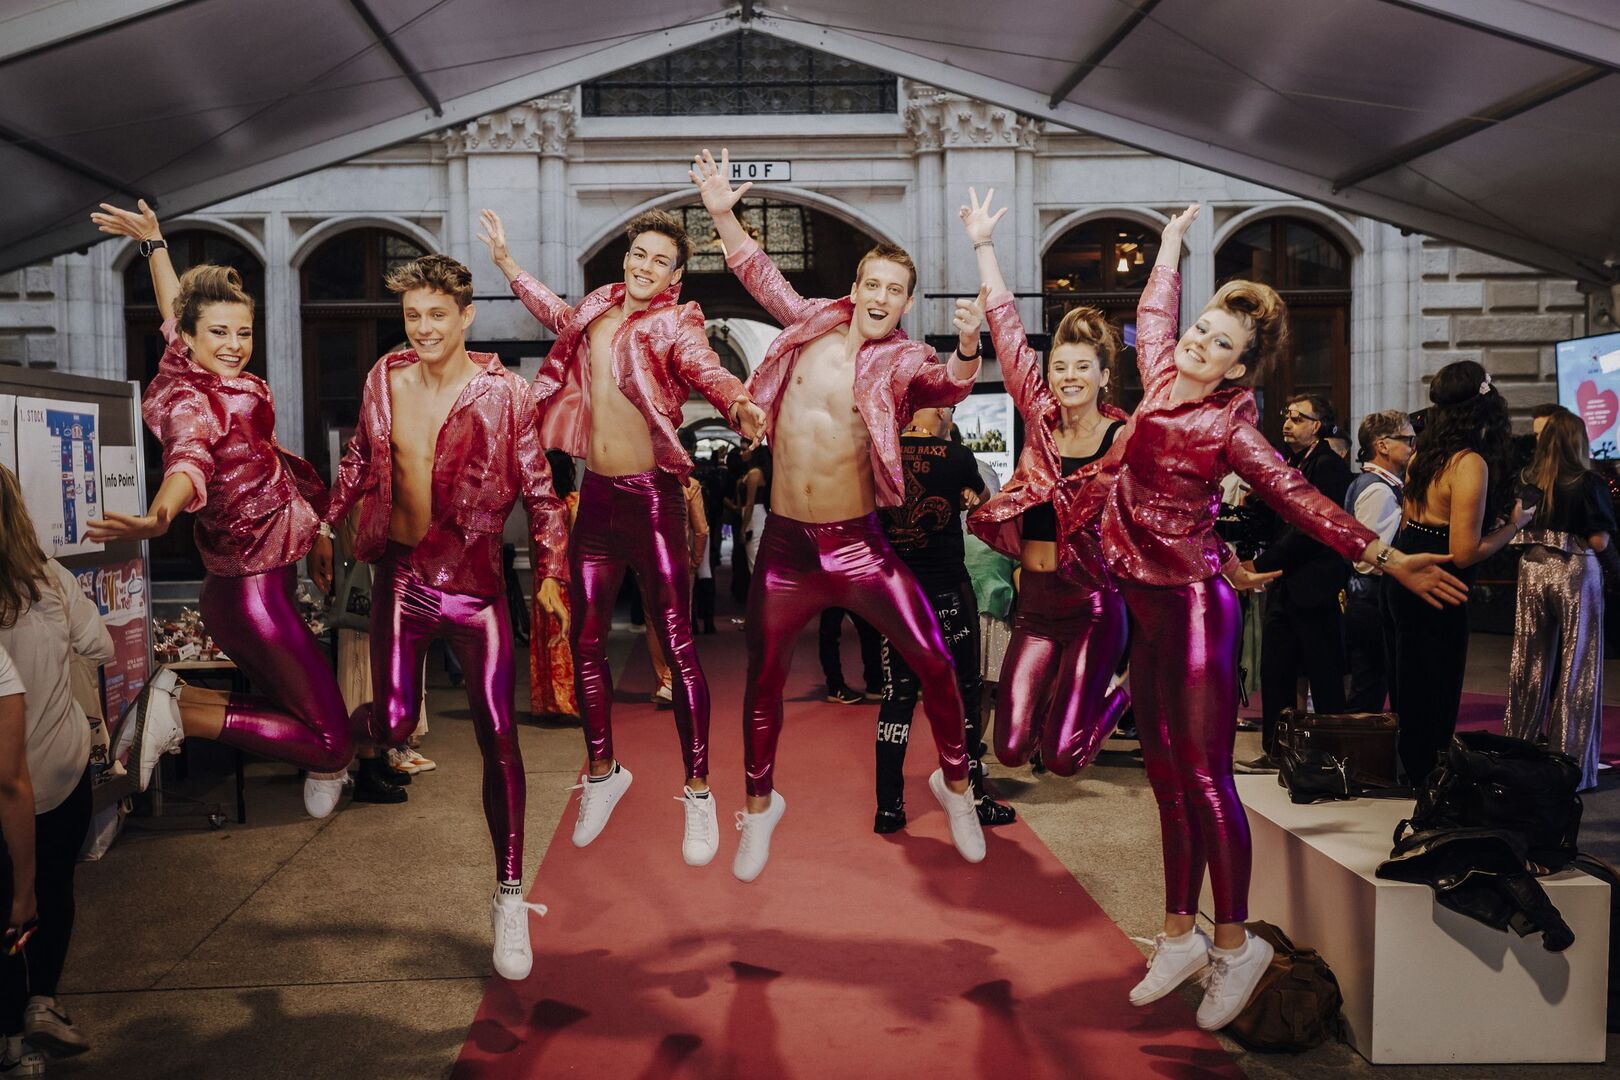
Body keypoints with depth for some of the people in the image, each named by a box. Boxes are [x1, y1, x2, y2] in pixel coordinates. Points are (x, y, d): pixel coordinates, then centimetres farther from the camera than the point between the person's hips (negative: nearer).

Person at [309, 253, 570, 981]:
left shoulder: (502, 393, -9)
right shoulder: (385, 378, 2)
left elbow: (538, 489, -6)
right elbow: (359, 460, 17)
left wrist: (551, 573, -11)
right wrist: (326, 527, 20)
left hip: (473, 578, -3)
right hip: (400, 571, 3)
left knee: (497, 737, -3)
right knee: (392, 728, 0)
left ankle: (509, 898, 9)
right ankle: (366, 720, 41)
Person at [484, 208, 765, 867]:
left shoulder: (676, 325, -6)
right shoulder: (599, 308, 10)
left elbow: (708, 371, -26)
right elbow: (558, 316, 34)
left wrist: (739, 405, -48)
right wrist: (506, 261, 39)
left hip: (652, 497, -6)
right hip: (596, 495, 6)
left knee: (677, 646, -5)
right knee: (586, 644, 10)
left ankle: (698, 792, 6)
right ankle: (603, 773, 29)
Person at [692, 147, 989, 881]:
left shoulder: (904, 360, -5)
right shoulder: (812, 323, 4)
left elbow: (949, 385, -26)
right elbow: (759, 273, 19)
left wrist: (966, 349, -47)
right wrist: (722, 214, 10)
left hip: (857, 544, -2)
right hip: (784, 543, 3)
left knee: (934, 664, -5)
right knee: (763, 681, 11)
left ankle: (954, 784, 21)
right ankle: (759, 806, 33)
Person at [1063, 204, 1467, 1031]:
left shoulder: (1230, 427, -10)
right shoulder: (1160, 382, 7)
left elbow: (1301, 500, -14)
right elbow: (1153, 312, 26)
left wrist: (1389, 560, -21)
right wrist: (1172, 240, 37)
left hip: (1192, 605, -7)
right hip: (1146, 604, 7)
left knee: (1203, 776, -5)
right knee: (1166, 775, 11)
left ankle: (1234, 945, 6)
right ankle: (1180, 934, 20)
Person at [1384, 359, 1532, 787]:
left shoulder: (1423, 452, 5)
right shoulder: (1471, 463, -18)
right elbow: (1464, 553, -20)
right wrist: (1514, 525, -6)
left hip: (1399, 579, 9)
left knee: (1406, 692, 18)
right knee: (1432, 701, 3)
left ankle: (1404, 773, 29)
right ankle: (1424, 781, 12)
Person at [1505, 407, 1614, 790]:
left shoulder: (1526, 481, 1)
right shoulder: (1588, 483, -10)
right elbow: (1599, 542, -12)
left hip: (1533, 570, 4)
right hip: (1574, 573, -4)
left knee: (1529, 664, 11)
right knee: (1576, 669, 2)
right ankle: (1571, 766, 4)